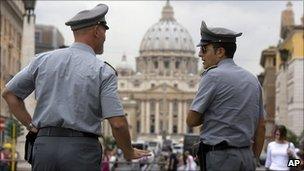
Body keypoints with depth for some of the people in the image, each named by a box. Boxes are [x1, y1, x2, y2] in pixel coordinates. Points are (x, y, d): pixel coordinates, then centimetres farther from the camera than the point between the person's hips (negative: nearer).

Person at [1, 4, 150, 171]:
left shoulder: (43, 59, 9)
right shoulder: (103, 71, -3)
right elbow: (118, 123, -9)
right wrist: (129, 152, 8)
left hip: (44, 145, 4)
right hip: (82, 150, -4)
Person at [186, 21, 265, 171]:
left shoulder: (213, 76, -8)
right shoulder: (252, 79, 13)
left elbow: (191, 120, -8)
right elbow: (261, 127, 15)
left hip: (220, 156, -7)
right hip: (247, 156, 7)